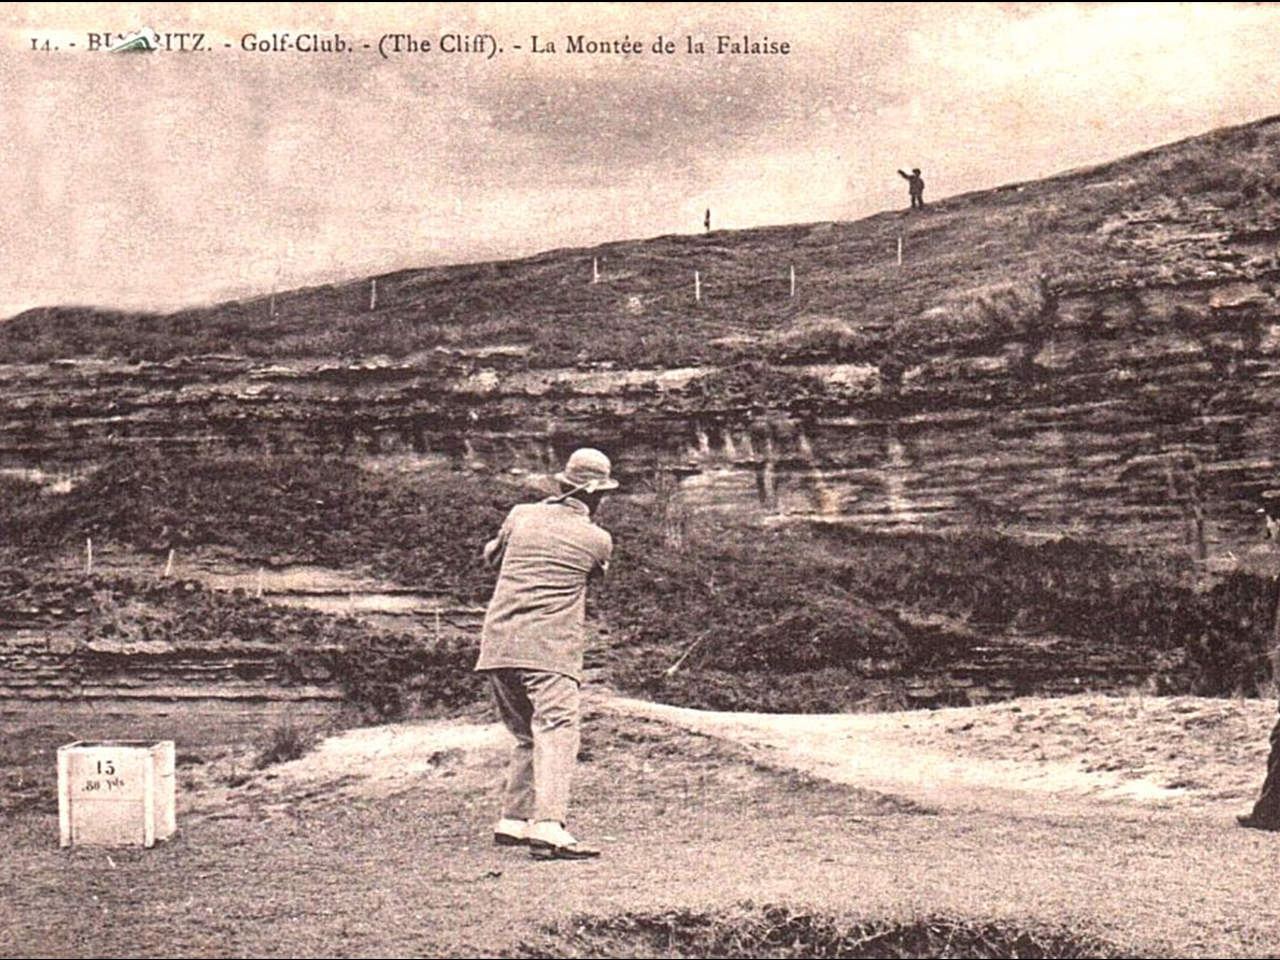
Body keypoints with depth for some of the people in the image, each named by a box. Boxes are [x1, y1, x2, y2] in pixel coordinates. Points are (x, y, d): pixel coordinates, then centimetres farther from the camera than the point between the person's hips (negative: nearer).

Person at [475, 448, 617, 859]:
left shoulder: (521, 516, 10)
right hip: (549, 648, -6)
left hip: (498, 642, 6)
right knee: (556, 731, -13)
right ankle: (548, 827, -29)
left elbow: (491, 557, 29)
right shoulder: (597, 539, 1)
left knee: (526, 736, 20)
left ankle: (513, 821, 24)